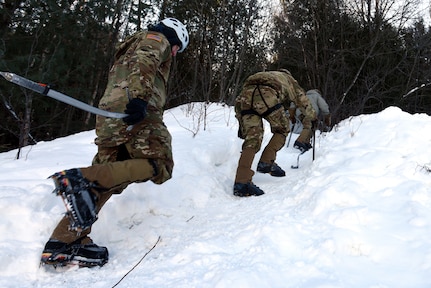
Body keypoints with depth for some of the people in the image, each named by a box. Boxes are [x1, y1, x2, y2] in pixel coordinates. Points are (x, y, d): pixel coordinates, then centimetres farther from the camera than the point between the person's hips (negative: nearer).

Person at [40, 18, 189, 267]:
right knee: (160, 166, -15)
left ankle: (62, 244, 0)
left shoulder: (132, 47, 40)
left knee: (106, 178, 5)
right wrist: (140, 97, -26)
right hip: (135, 113, -9)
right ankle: (80, 179, -30)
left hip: (109, 116, 9)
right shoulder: (157, 39, 12)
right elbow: (144, 62, -11)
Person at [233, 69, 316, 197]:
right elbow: (302, 99, 42)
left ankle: (241, 182, -11)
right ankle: (266, 162, 3)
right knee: (282, 129, 19)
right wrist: (310, 116, 61)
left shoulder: (266, 75, 46)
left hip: (245, 94, 4)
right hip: (266, 95, -4)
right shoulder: (288, 78, 36)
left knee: (252, 139, 3)